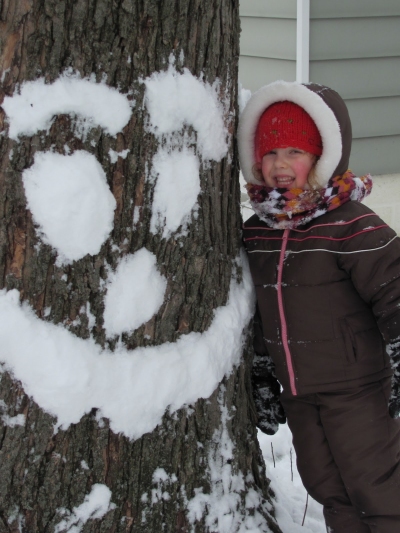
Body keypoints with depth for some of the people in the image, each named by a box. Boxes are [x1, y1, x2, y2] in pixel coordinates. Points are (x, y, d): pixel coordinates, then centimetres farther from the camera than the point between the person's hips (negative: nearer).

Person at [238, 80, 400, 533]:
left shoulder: (351, 225, -16)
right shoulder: (256, 232, 5)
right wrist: (261, 378, 16)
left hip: (355, 387, -6)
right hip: (296, 391, 6)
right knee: (326, 485, 16)